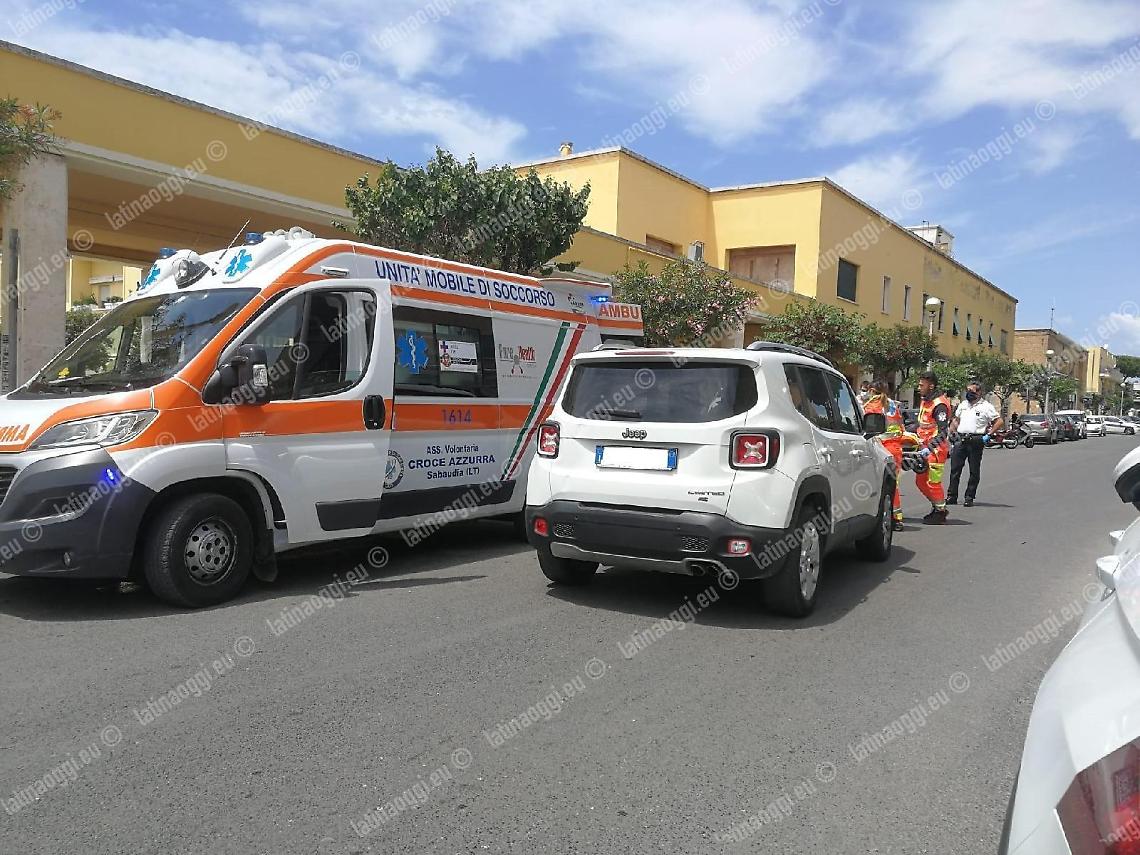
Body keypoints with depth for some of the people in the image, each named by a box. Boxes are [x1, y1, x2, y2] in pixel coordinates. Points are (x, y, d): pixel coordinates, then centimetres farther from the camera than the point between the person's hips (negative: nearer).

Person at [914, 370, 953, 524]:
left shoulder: (939, 404, -16)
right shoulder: (925, 402, 15)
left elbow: (943, 432, -22)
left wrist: (929, 448, -28)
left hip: (936, 449, -10)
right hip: (926, 448, 10)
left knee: (933, 482, -5)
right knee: (920, 481, 13)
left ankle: (940, 513, 7)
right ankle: (937, 506, 28)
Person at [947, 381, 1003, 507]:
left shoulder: (986, 406, -3)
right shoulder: (963, 404, 15)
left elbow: (999, 422, -5)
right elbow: (955, 419, 27)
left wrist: (988, 435, -11)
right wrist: (951, 432, 13)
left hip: (976, 441, -5)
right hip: (960, 440, 5)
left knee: (974, 471, 3)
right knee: (955, 468, 2)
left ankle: (969, 497, 9)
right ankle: (951, 496, 7)